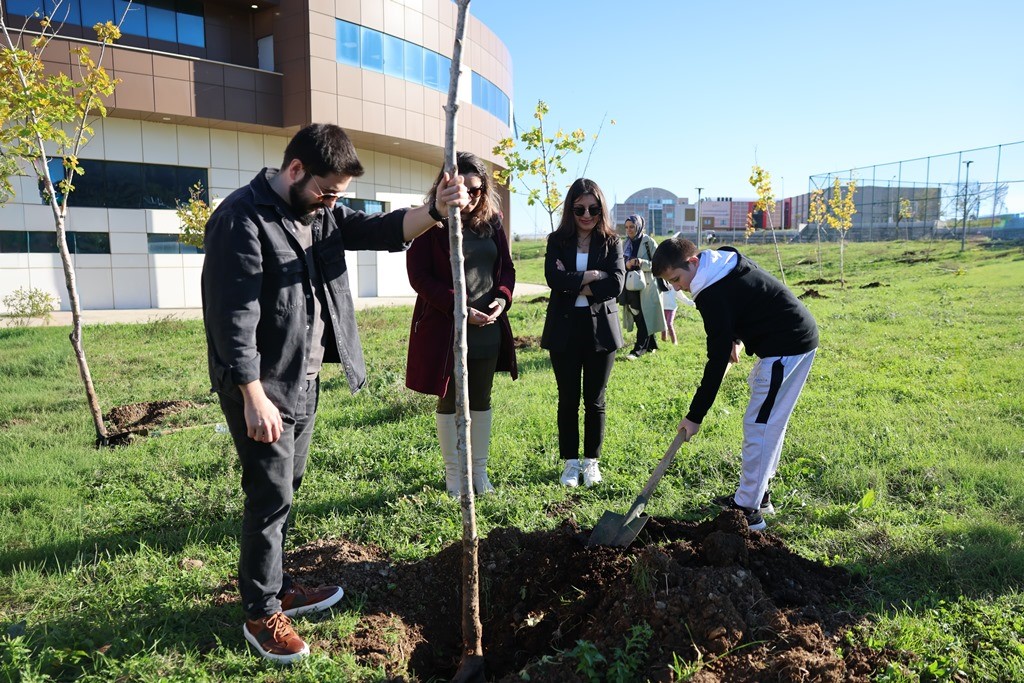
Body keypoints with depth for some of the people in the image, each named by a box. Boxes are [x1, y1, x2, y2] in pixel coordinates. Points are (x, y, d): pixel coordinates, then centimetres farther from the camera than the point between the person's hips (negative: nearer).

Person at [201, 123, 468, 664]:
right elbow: (234, 316, -21)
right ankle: (261, 614, 19)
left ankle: (276, 587, 36)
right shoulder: (242, 218, -18)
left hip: (306, 382, 8)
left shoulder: (321, 212, 8)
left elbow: (380, 231, 2)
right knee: (271, 497, 1)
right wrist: (254, 397, -23)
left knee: (286, 489, 18)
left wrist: (435, 210, -17)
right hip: (262, 388, -8)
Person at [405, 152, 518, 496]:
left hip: (488, 328, 4)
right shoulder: (430, 225, -8)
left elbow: (507, 267, 12)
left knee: (481, 399, 13)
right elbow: (419, 275, -11)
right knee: (449, 399, 8)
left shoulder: (491, 222, 7)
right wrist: (459, 307, -18)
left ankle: (480, 470, 27)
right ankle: (453, 472, 23)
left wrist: (502, 297, -9)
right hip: (444, 328, -4)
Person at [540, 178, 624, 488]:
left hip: (600, 329, 0)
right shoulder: (557, 241, 3)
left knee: (595, 400, 9)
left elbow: (616, 284, -13)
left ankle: (592, 461, 25)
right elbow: (554, 278, -14)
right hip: (565, 330, 0)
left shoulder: (611, 242, 2)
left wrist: (574, 286, -13)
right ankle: (570, 462, 22)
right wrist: (592, 276, -13)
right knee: (568, 399, 8)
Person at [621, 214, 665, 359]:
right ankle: (651, 345, 23)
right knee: (638, 317, 9)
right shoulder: (626, 244, 11)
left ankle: (638, 349, -5)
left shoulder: (649, 242, -6)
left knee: (643, 318, -6)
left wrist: (642, 263, -23)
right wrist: (626, 264, -9)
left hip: (646, 285, -6)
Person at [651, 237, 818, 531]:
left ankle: (748, 510, -2)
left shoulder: (714, 295, -23)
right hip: (798, 335, 11)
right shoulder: (725, 261, 6)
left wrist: (695, 416, -18)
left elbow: (717, 361, -22)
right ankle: (757, 494, 26)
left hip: (787, 347, -11)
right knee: (768, 422, 16)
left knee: (759, 425, -8)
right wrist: (736, 339, 8)